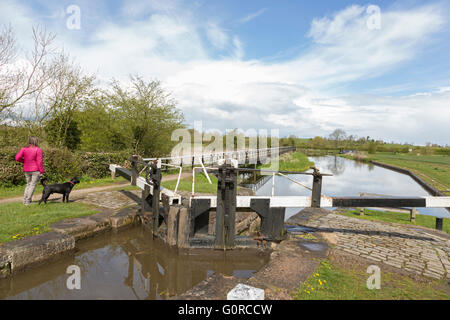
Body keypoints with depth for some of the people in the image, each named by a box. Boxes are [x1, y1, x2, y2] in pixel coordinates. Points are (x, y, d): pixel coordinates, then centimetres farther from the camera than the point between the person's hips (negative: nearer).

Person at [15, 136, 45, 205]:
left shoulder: (24, 149, 3)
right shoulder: (38, 149, -10)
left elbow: (17, 158, -4)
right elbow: (39, 161, -13)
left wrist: (25, 161, 14)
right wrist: (42, 171, -9)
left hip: (26, 170, 5)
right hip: (35, 170, -5)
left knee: (28, 184, 19)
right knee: (33, 185, 2)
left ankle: (25, 200, 18)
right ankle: (28, 201, 3)